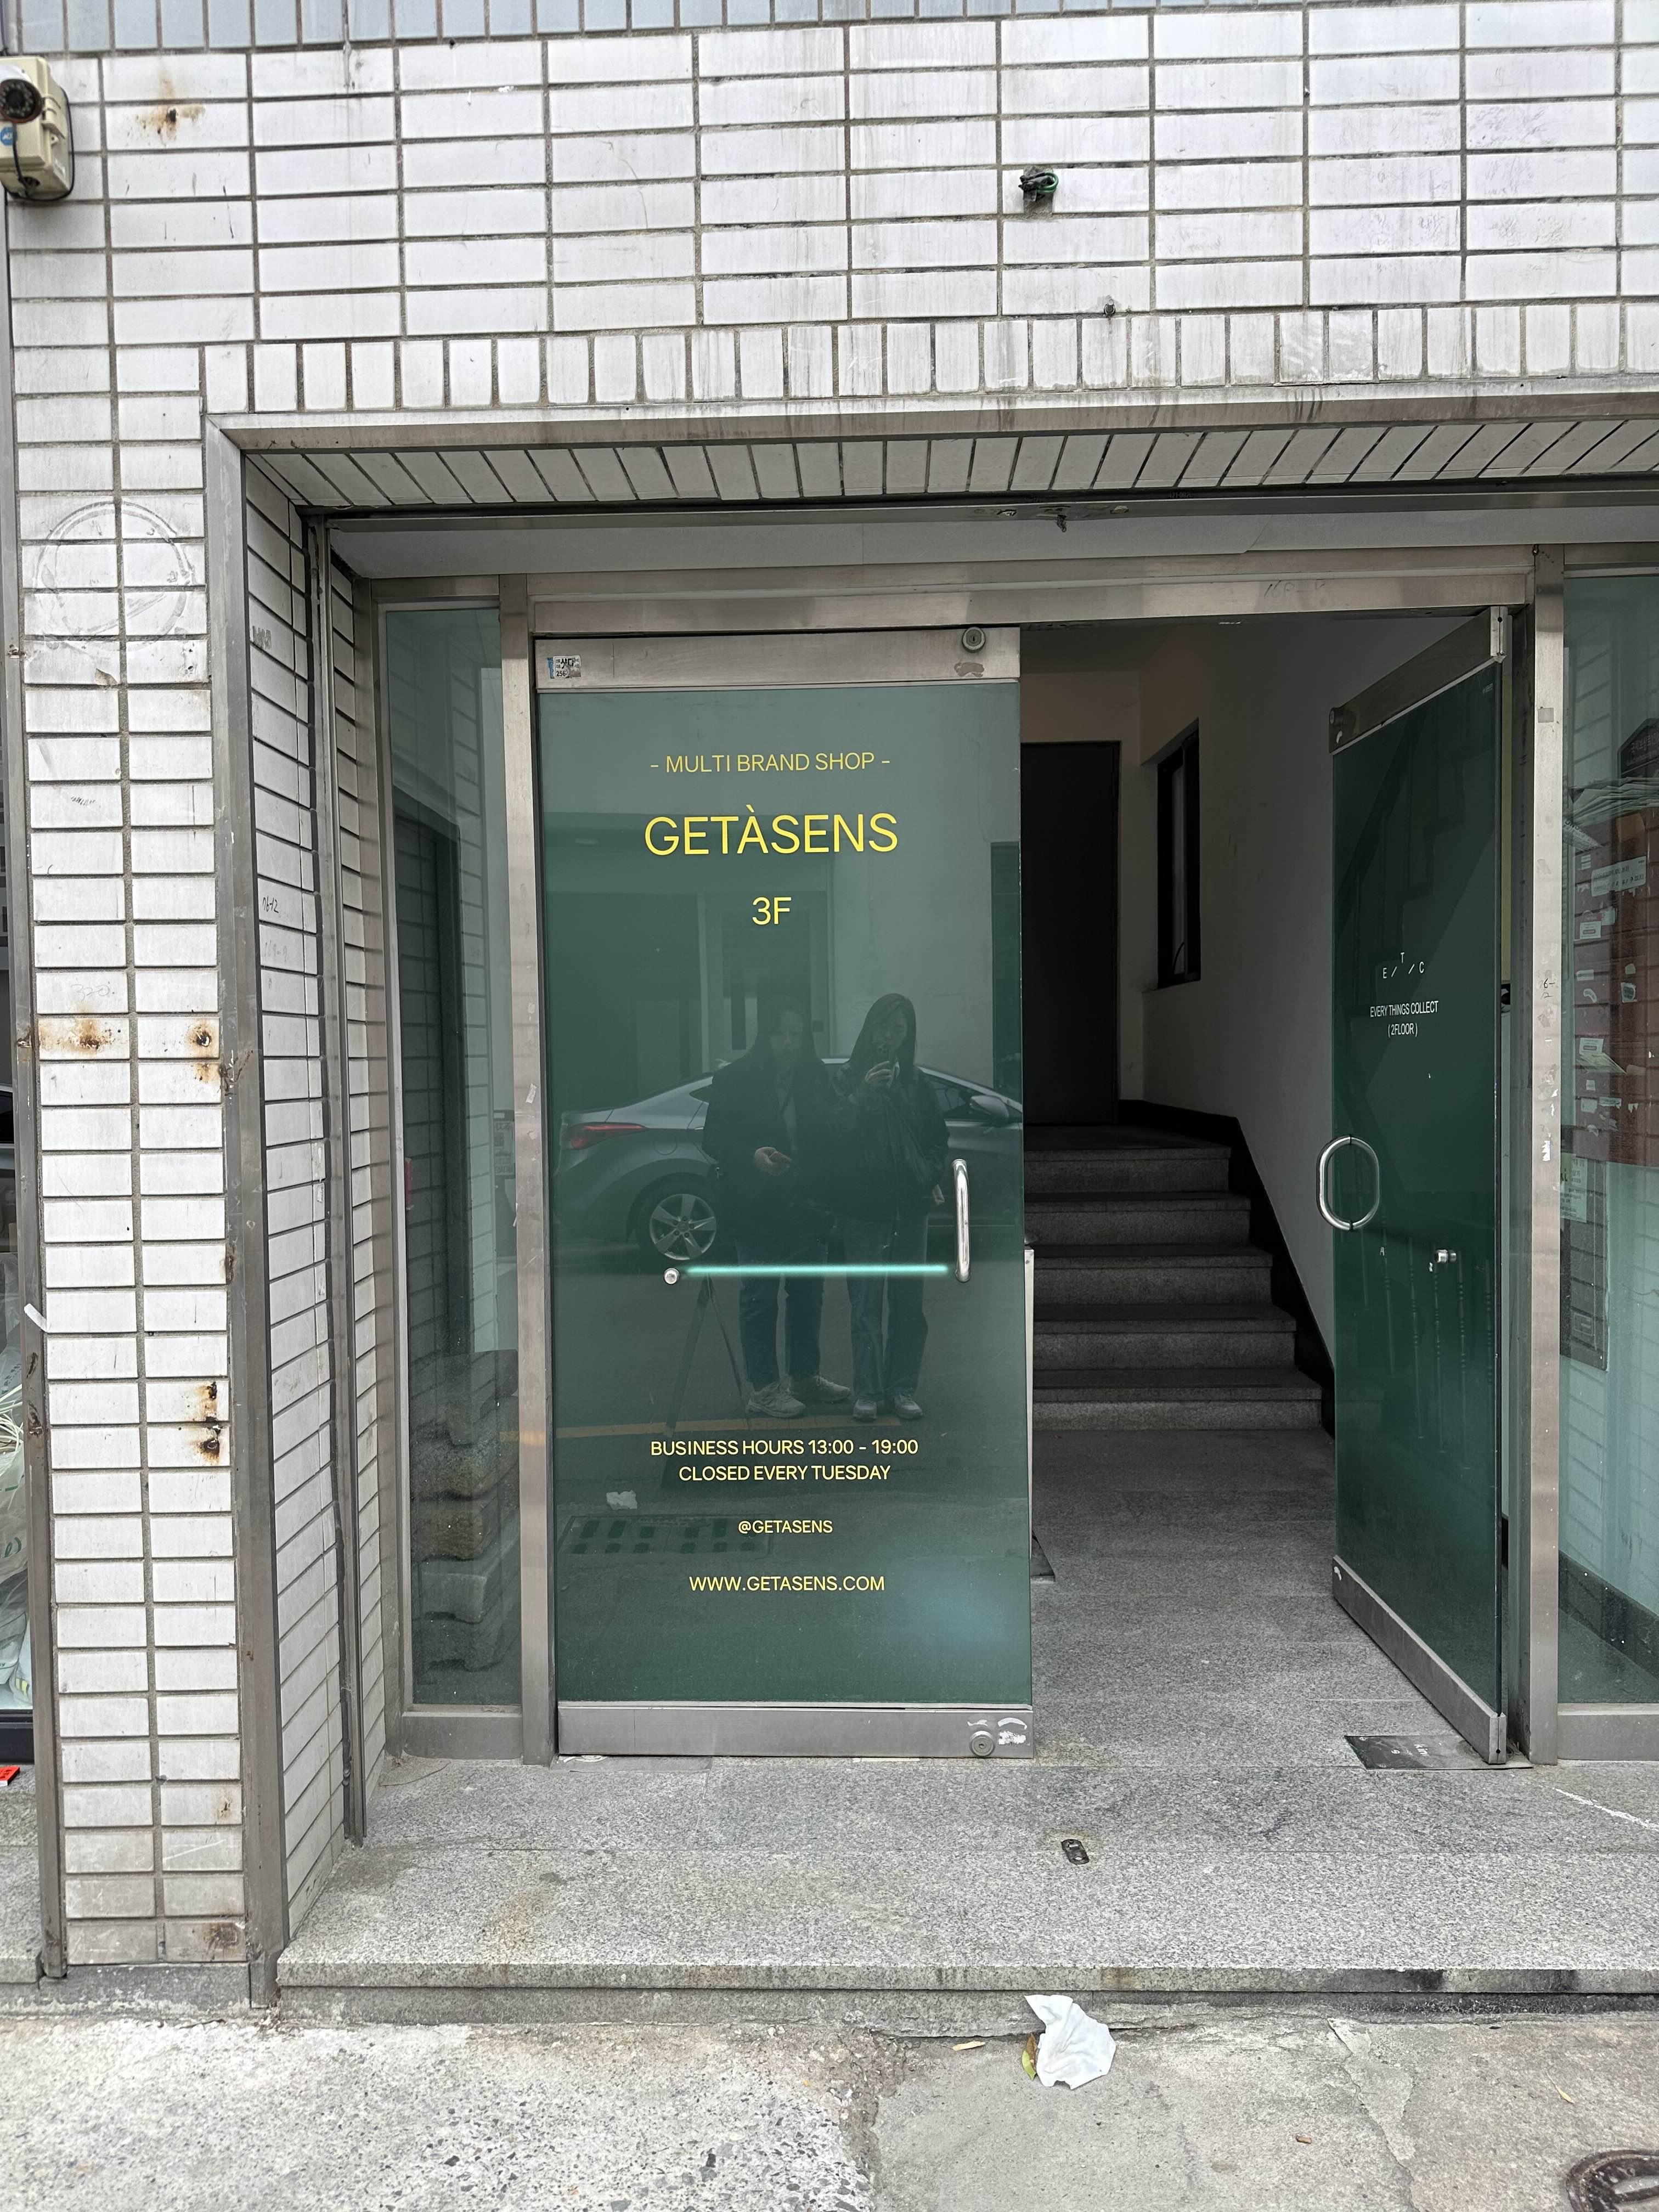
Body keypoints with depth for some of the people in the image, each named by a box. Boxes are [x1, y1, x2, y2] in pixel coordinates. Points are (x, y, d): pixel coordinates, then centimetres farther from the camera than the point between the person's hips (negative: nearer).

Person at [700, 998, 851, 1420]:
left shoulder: (816, 1077, 6)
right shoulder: (735, 1079, -7)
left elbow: (829, 1135, 9)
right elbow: (714, 1139, -7)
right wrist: (752, 1155, -25)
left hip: (807, 1206, 5)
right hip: (758, 1208, -5)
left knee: (808, 1292, 14)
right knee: (759, 1297, 2)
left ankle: (805, 1376, 28)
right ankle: (763, 1387, 10)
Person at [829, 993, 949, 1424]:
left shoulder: (916, 1081, 8)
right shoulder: (850, 1078, -2)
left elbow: (938, 1138, 15)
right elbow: (837, 1130, -14)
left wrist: (934, 1176, 0)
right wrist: (863, 1093, -25)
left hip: (910, 1208, 3)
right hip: (864, 1207, -3)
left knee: (908, 1303, 6)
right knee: (866, 1303, 0)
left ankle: (903, 1389, 14)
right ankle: (867, 1391, 6)